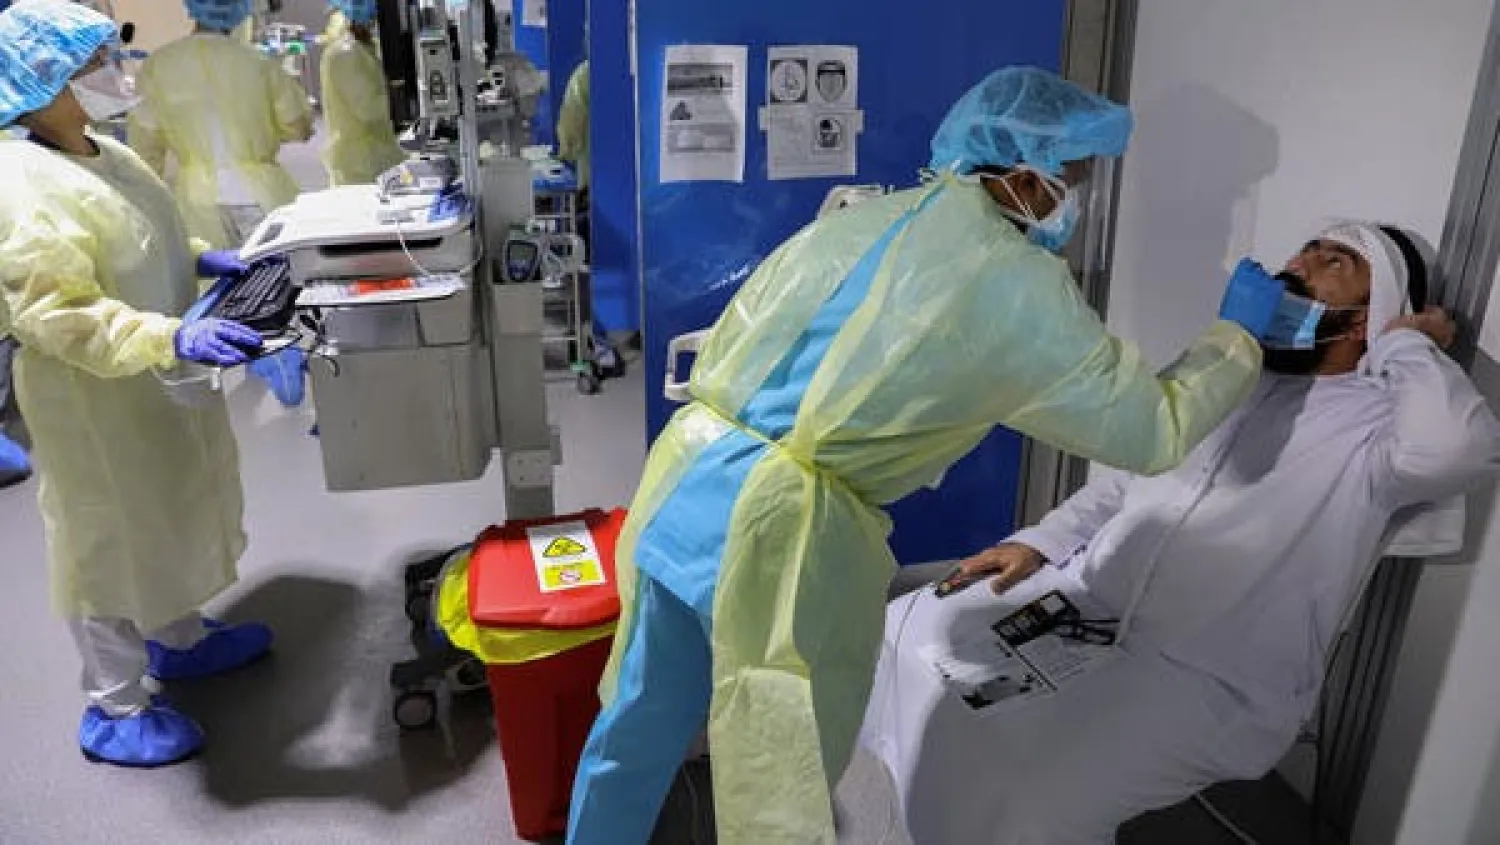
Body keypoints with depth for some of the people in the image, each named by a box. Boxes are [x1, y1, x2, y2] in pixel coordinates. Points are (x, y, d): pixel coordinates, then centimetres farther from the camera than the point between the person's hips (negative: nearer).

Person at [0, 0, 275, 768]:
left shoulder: (103, 153, 4)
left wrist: (201, 260, 4)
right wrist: (172, 337, -40)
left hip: (159, 385, 9)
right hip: (96, 399, -9)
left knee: (163, 518, 23)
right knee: (110, 538, 6)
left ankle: (178, 639, 45)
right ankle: (112, 709, 24)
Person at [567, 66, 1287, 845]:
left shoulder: (850, 220, 16)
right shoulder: (1019, 286, -3)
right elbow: (1153, 432, 6)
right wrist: (1237, 335, 21)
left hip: (684, 478, 7)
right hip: (785, 530, -7)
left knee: (635, 733, 26)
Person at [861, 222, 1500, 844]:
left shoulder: (1380, 418, -6)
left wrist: (1404, 342, -12)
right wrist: (1038, 543, 6)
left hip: (1205, 681, -7)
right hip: (1087, 602, 7)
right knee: (912, 631, -4)